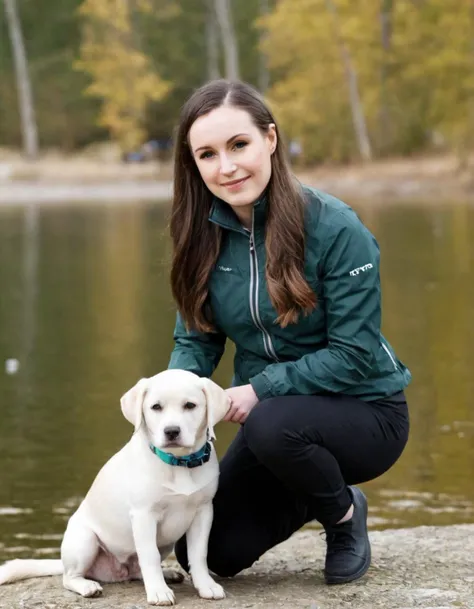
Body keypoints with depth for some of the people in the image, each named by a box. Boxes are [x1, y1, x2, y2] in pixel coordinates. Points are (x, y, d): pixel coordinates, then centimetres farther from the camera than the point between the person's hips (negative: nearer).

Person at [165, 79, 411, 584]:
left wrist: (261, 388, -26)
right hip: (269, 413, 5)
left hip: (361, 411, -5)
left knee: (272, 424, -37)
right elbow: (195, 341, 0)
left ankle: (344, 515, -5)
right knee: (204, 554, -4)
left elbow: (354, 354, -20)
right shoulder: (204, 235, -4)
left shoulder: (335, 228, -21)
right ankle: (312, 496, 23)